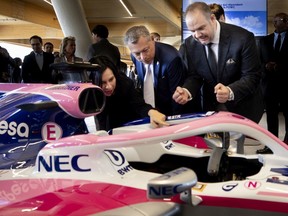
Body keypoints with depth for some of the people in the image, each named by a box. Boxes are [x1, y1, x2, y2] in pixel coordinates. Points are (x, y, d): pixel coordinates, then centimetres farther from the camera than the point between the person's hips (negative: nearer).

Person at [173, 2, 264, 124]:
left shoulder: (243, 38, -22)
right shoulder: (191, 44, -9)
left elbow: (252, 77, -21)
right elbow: (194, 76, -1)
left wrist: (230, 92, -41)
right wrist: (187, 91, -25)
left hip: (243, 108, -3)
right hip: (211, 108, 3)